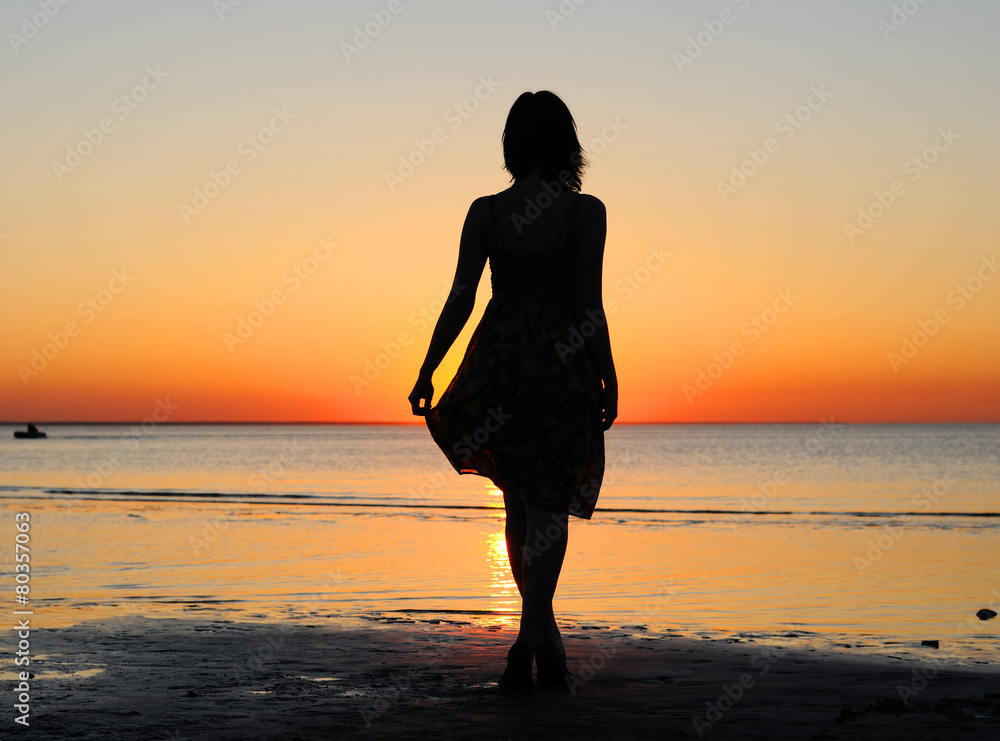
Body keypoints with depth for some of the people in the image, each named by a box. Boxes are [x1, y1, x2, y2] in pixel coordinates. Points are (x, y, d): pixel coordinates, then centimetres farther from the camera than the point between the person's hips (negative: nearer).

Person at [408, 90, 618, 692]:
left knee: (520, 502, 17)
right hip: (563, 368, -3)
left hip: (498, 366, 3)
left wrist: (426, 372, 5)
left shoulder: (484, 213, -1)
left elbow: (460, 301, -2)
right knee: (548, 506, 3)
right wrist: (608, 380, -2)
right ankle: (530, 637, -11)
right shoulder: (587, 212, -7)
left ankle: (547, 634, 26)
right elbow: (589, 305, -10)